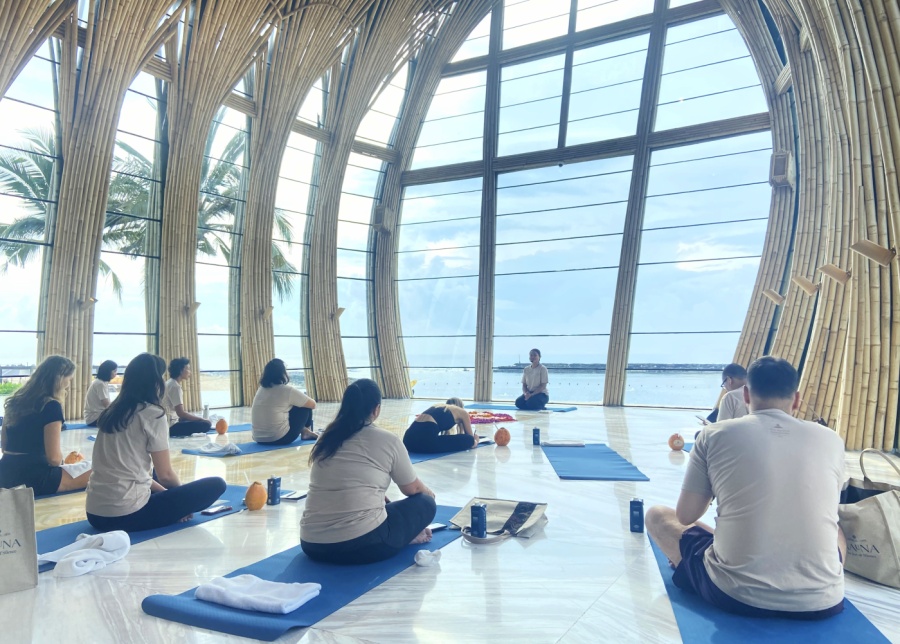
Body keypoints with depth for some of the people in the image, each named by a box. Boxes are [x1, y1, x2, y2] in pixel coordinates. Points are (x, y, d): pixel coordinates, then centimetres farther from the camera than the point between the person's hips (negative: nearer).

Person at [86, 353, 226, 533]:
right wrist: (182, 495, 14)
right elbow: (165, 475, -6)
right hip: (127, 514, -8)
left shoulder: (111, 413, 12)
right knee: (216, 485, -2)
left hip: (95, 514, 8)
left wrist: (164, 491, 18)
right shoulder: (153, 414, -10)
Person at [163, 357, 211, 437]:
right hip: (171, 427, -10)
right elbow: (181, 413, -22)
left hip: (170, 423, 10)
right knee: (206, 424, -21)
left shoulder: (170, 383, 12)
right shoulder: (175, 386, -16)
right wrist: (202, 419, -14)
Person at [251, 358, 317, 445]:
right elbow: (313, 404, -1)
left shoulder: (261, 389, 8)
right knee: (306, 406, 9)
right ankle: (306, 433, 25)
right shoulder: (287, 390, -12)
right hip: (281, 438, -7)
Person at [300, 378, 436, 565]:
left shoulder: (326, 438, 11)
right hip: (363, 544, -5)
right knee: (424, 503, 17)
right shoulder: (386, 440, -3)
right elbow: (412, 489, 11)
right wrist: (428, 493, 34)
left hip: (312, 545, 6)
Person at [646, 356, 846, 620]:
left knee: (656, 515, 22)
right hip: (821, 601, 4)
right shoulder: (831, 440, 2)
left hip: (734, 595, -4)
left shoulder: (715, 435, -5)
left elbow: (685, 517, 3)